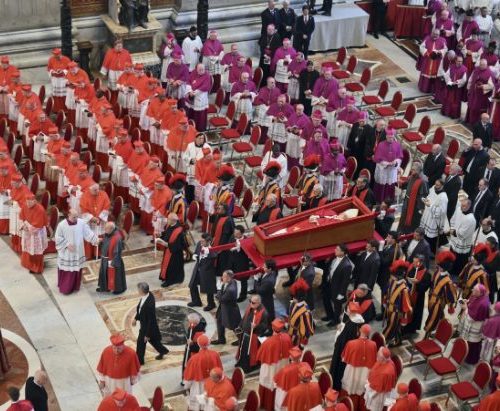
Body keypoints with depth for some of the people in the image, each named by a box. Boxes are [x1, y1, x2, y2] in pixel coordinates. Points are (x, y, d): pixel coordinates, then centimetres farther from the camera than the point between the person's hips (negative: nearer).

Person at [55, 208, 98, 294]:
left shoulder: (81, 223, -8)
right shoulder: (62, 225, -15)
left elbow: (88, 233, -5)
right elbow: (58, 237, -9)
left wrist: (96, 239, -17)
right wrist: (67, 244, -18)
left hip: (78, 252, 3)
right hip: (66, 253, -3)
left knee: (77, 269, 15)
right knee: (66, 271, 5)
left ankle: (75, 286, 31)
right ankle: (65, 288, 19)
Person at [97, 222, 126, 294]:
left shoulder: (117, 238, -32)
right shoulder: (107, 234, -8)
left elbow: (117, 252, -25)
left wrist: (113, 263, -19)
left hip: (112, 260, -8)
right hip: (105, 259, 8)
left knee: (114, 274, 11)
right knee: (104, 273, 23)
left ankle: (118, 289, 32)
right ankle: (104, 287, 44)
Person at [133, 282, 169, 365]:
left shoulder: (149, 304, -40)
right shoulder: (148, 294, -15)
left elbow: (151, 320, -29)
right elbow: (139, 307, 4)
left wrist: (147, 335, -20)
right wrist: (136, 318, 15)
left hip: (147, 326, -8)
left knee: (141, 342, 14)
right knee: (152, 338, 28)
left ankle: (139, 360, 36)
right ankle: (162, 350, 49)